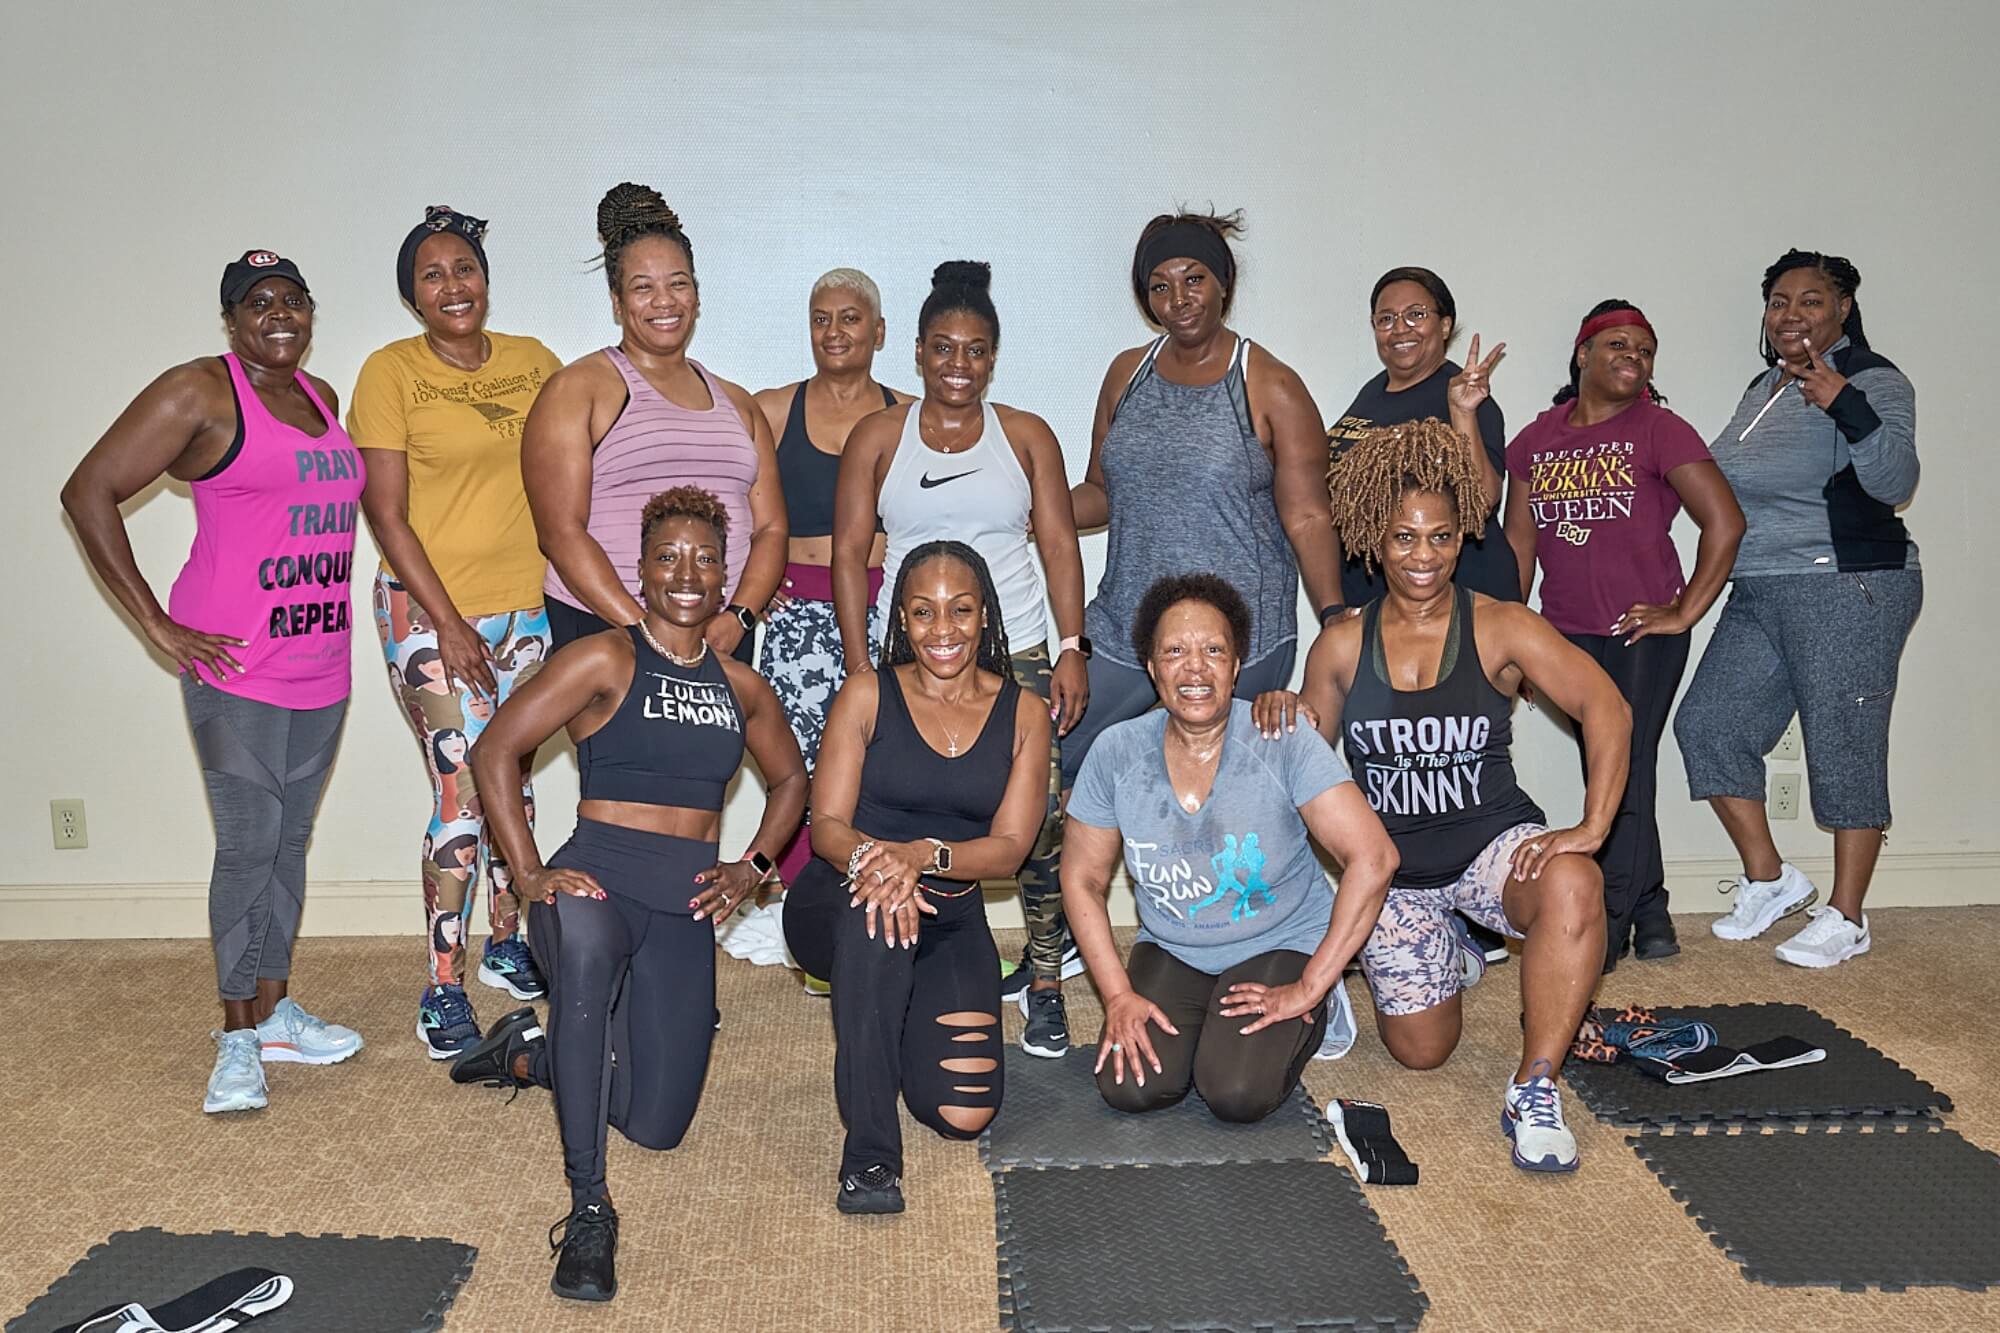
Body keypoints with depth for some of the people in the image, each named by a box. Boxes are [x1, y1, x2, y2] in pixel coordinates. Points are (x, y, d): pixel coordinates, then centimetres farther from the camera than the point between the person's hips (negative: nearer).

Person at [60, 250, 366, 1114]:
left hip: (321, 666, 7)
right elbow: (88, 493, -9)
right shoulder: (200, 392, -7)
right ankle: (238, 1039, 12)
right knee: (246, 845, -2)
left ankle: (273, 1011, 27)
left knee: (290, 838, 14)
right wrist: (157, 624, -11)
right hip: (236, 665, -6)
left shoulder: (322, 398, 13)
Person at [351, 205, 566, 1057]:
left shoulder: (533, 362, 6)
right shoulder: (391, 372, -6)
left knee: (516, 779, 14)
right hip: (430, 612, -4)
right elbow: (385, 514, -9)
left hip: (526, 603, 5)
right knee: (464, 793, -8)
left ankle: (505, 945, 32)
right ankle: (441, 991, 5)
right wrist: (450, 624, -12)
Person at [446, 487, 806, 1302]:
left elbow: (789, 781, 23)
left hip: (685, 913, 5)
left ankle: (530, 1055, 34)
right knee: (587, 945, -44)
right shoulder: (606, 659, -5)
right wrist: (528, 874, -13)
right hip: (596, 883, -5)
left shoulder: (738, 685, 10)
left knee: (656, 1126, 4)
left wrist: (753, 867, 8)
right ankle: (589, 1210, -34)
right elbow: (495, 752, -8)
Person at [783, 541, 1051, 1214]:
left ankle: (891, 1023, 25)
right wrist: (869, 857, -35)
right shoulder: (868, 694, -4)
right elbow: (827, 824, -10)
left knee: (963, 1114, -12)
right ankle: (869, 1155, -31)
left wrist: (923, 854, -28)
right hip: (836, 904, -2)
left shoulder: (1023, 712, 0)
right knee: (877, 908, -41)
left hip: (950, 919, 3)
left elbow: (1009, 847, -8)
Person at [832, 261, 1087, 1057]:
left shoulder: (1026, 437, 10)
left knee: (1041, 818, -9)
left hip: (1019, 658, 1)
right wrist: (859, 669, -2)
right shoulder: (878, 437, 7)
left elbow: (1059, 546, 7)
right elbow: (849, 554, 4)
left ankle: (1045, 983, 5)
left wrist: (1073, 649, -2)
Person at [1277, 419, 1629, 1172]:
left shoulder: (1500, 629, -8)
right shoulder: (1342, 645, -1)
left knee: (1573, 886, -38)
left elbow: (1606, 709, -18)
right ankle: (1446, 949, 40)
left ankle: (1534, 1093, -22)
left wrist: (1591, 830, -27)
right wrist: (1278, 711, -14)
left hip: (1492, 842, -2)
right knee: (1421, 1050, 4)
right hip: (1392, 863, 2)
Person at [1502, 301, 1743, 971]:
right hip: (1570, 634, 4)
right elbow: (1519, 543, 11)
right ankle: (1650, 917, 25)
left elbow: (1725, 521, -8)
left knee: (1624, 774, -4)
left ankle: (1608, 927, 4)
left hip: (1643, 634, -4)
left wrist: (1685, 613, -9)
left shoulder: (1659, 430, -3)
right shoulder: (1537, 440, 9)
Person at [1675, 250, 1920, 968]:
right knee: (1707, 725, 3)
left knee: (1843, 749, -3)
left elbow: (1893, 482, -22)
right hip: (1758, 595, 8)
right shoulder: (1764, 388, 16)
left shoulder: (1872, 381, -8)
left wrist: (1842, 402, -33)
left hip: (1848, 590, -8)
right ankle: (1768, 880, 18)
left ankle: (1846, 916, 11)